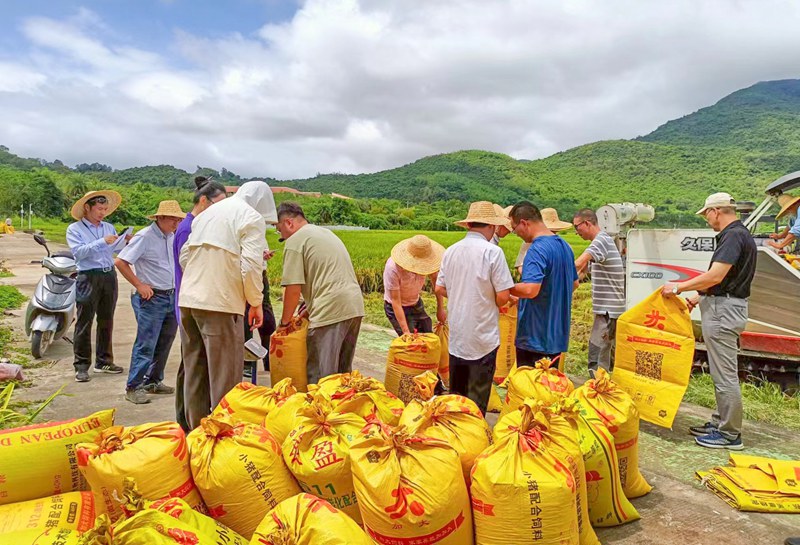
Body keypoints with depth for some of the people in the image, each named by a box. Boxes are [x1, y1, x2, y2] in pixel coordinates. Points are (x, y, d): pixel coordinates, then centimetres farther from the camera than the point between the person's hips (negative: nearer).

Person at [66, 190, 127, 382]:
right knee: (84, 323, -2)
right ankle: (81, 366, 5)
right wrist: (102, 242, -19)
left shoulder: (109, 228, 14)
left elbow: (116, 249, 10)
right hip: (89, 278, -5)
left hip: (109, 276, 5)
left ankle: (103, 361, 23)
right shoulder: (74, 229, 1)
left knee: (106, 321, 12)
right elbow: (78, 251, -14)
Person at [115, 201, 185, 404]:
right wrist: (139, 285, -15)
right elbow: (120, 261, -15)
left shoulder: (173, 237, 10)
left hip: (172, 297, 8)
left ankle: (153, 381, 27)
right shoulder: (145, 237, -12)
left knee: (164, 342, 14)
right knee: (146, 344, -6)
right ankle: (133, 387, 4)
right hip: (151, 298, -8)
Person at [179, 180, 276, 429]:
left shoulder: (207, 213, 19)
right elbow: (251, 266, -14)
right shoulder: (252, 218, -4)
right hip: (220, 303, -8)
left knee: (194, 370, 16)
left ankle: (196, 429, 26)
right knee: (225, 374, 2)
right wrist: (256, 303, -3)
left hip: (188, 299, 8)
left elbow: (184, 256, 21)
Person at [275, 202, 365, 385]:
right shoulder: (326, 232, 22)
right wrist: (310, 307, 25)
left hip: (330, 312, -9)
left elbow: (293, 289, -9)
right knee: (343, 372, 19)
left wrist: (284, 322, 4)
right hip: (355, 306, 9)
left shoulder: (294, 241, -4)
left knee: (320, 375, 0)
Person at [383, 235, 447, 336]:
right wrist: (406, 331, -33)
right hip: (397, 308, -5)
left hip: (416, 304, 6)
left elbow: (435, 280, -6)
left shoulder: (426, 259, -22)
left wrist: (440, 308, -10)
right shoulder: (393, 268, -35)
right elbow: (396, 302, -31)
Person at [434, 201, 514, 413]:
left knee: (455, 393, 18)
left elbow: (439, 289, 9)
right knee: (477, 398, 7)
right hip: (483, 337, -5)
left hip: (456, 336, 5)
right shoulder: (493, 251, -14)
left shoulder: (451, 251, 3)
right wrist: (491, 303, 6)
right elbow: (503, 296, -15)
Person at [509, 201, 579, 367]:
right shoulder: (564, 245, 9)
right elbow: (574, 283, 20)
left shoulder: (537, 250, -20)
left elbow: (530, 289, -30)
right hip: (557, 333, 9)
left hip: (534, 338, -9)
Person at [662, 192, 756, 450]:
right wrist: (698, 297, 23)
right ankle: (720, 422, 28)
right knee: (722, 373, 17)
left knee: (725, 374, -3)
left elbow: (715, 276, -25)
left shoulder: (733, 236, -17)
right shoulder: (738, 234, 16)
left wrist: (678, 287, -14)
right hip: (722, 307, 11)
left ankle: (730, 434, 6)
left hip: (723, 311, -11)